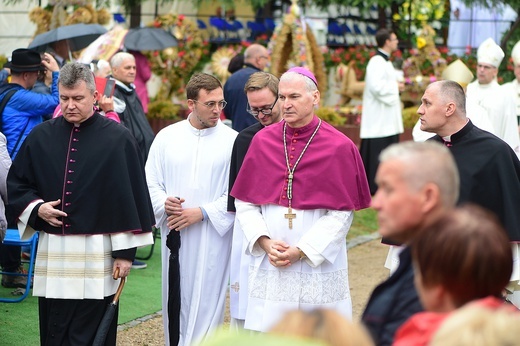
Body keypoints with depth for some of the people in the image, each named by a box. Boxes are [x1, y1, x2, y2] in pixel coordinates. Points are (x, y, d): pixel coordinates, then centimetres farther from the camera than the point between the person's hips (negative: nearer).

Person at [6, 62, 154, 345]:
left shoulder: (118, 139, -2)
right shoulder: (41, 137, 8)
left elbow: (130, 196, -3)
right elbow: (15, 184, 16)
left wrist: (125, 251, -6)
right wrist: (36, 208, -4)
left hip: (97, 258, -3)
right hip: (52, 255, 3)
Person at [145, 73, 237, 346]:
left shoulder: (232, 141, -3)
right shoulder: (167, 137, 6)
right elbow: (151, 182, 10)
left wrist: (203, 213, -13)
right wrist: (163, 202, -11)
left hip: (212, 238, -3)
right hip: (174, 235, 3)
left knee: (205, 304, -1)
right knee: (175, 300, 7)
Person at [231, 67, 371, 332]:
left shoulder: (339, 147, -4)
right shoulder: (262, 141, 5)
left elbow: (341, 214, -6)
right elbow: (244, 203, 6)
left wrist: (302, 251, -12)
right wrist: (264, 242, -9)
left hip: (319, 267, -2)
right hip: (268, 269, 2)